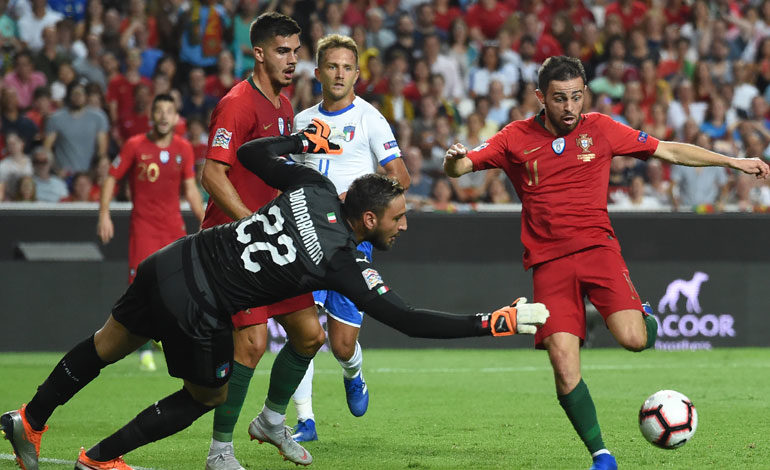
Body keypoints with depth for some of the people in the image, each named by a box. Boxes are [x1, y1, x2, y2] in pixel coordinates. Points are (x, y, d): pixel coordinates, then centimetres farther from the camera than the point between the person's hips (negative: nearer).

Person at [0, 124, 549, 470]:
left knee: (107, 346, 24)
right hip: (200, 310, -6)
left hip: (173, 260, 6)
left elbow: (250, 154, 10)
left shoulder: (314, 188, -1)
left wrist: (308, 137, 24)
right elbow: (410, 321, -17)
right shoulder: (346, 265, -16)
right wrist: (495, 323, -16)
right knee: (207, 397, 19)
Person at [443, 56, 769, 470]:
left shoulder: (600, 129, 6)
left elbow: (669, 151, 12)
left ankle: (644, 318, 15)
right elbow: (458, 168, 2)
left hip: (597, 248, 0)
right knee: (564, 366, -13)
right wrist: (454, 159, -23)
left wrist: (733, 162, 9)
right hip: (549, 261, 0)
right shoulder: (516, 138, 4)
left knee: (633, 340, -22)